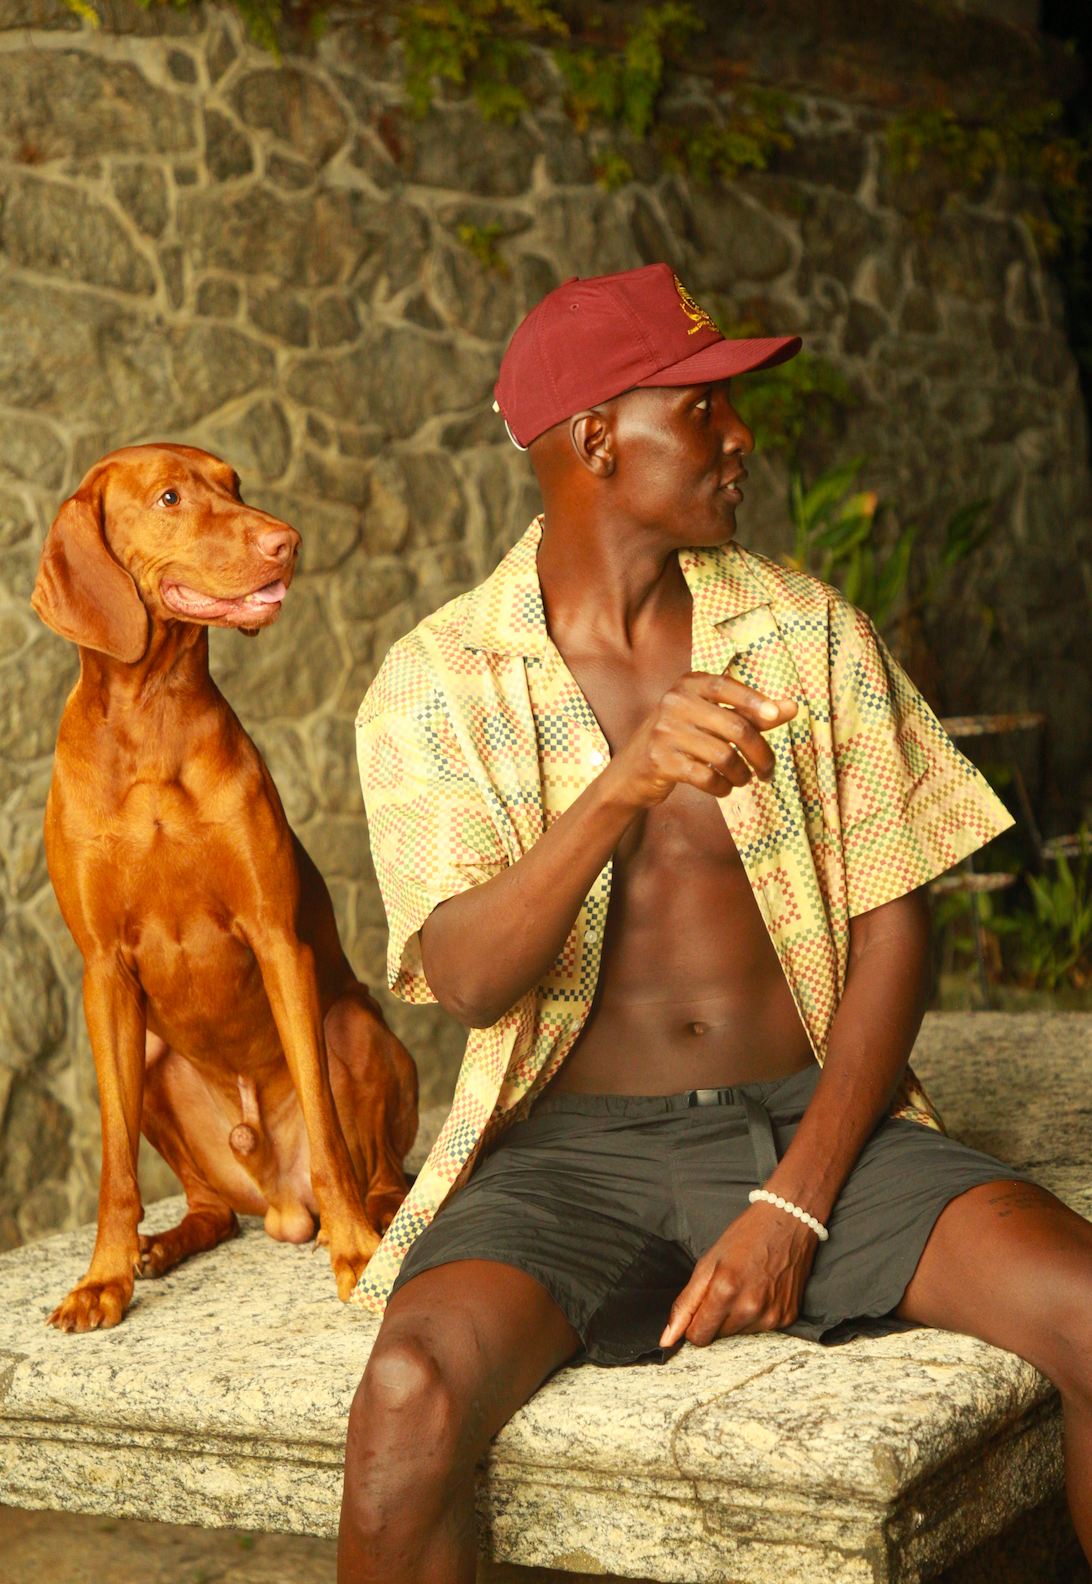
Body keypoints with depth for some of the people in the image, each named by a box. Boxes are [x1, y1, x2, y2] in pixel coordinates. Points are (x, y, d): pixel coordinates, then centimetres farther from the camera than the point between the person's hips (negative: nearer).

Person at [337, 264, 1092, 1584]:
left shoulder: (807, 632, 6)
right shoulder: (436, 682, -1)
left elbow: (891, 927, 2)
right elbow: (471, 979, -14)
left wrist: (798, 1204, -10)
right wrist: (619, 789, -33)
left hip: (816, 1123, 2)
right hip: (575, 1148, -2)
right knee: (411, 1399, -32)